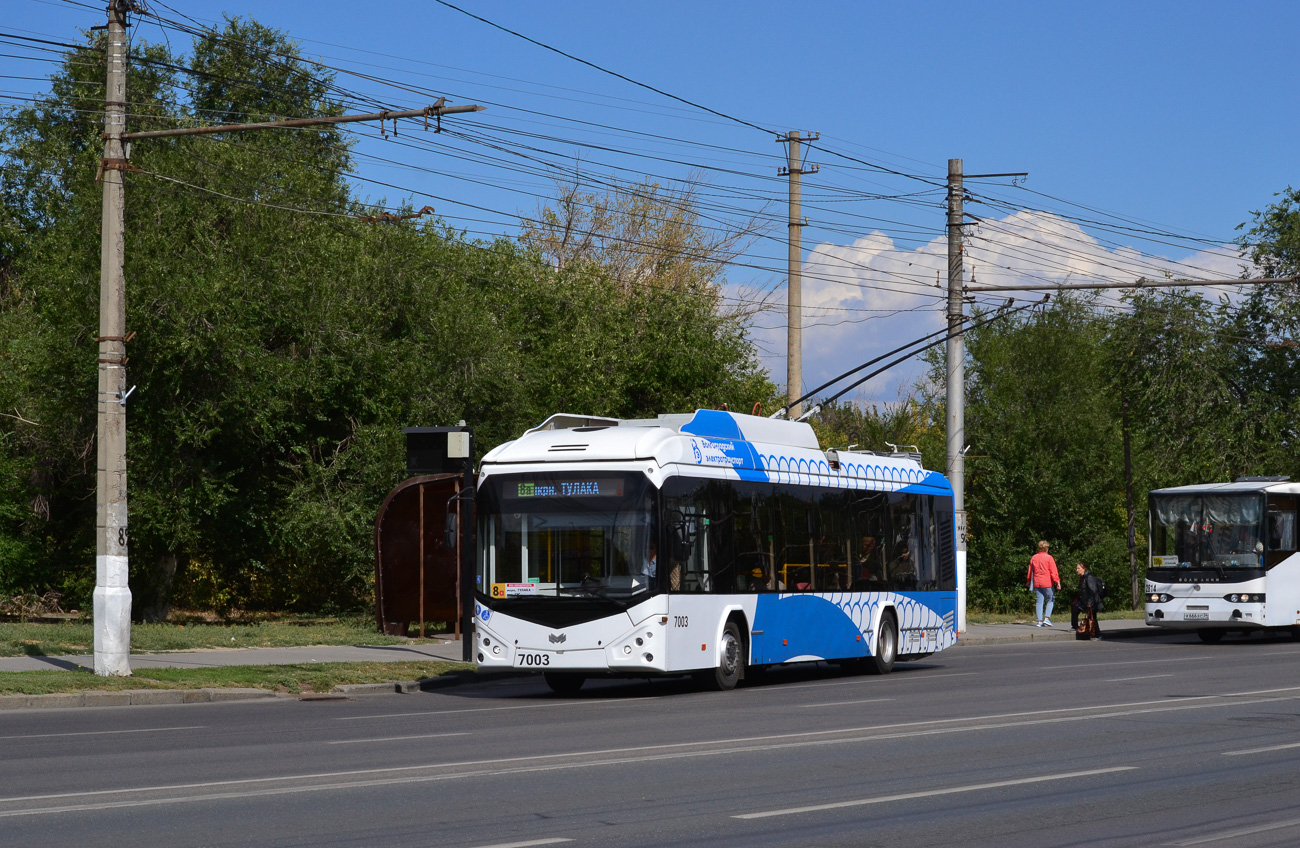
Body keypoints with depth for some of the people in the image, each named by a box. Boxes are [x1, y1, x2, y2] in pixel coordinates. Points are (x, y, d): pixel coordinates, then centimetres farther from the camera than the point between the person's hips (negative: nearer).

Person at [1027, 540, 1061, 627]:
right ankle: (1046, 618, -5)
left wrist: (1029, 581, 28)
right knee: (1050, 600, 7)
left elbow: (1030, 572, 17)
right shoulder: (1049, 558, -5)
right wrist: (1057, 581, -9)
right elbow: (1053, 571, -10)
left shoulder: (1033, 558, 9)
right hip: (1047, 583, -4)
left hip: (1037, 583, 4)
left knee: (1039, 602, 5)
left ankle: (1039, 621, 1)